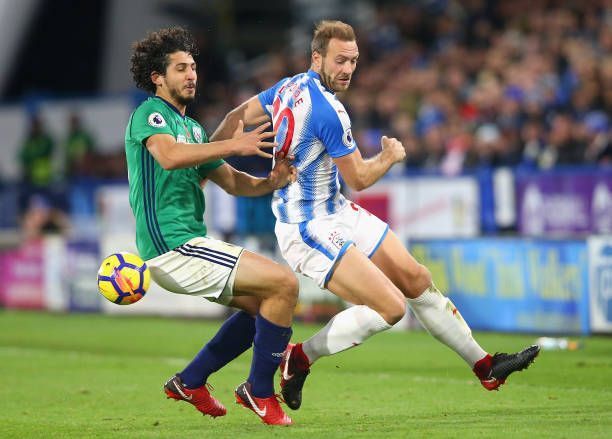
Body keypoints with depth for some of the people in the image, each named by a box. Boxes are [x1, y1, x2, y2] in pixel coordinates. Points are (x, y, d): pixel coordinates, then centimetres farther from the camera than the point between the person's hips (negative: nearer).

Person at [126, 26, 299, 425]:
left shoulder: (192, 128, 23)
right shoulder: (149, 114, -6)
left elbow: (232, 182, 17)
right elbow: (169, 156, -28)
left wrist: (271, 183, -3)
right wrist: (233, 145, -31)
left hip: (189, 243, 10)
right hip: (172, 243, -10)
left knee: (263, 303, 17)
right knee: (284, 284, -15)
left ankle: (191, 381, 20)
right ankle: (260, 391, -4)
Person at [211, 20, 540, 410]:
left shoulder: (291, 86, 4)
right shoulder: (328, 111, -23)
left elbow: (237, 117, 11)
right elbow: (359, 178, -13)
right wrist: (391, 157, 6)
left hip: (339, 213, 10)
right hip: (310, 229, -10)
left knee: (416, 279, 10)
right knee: (390, 306, -19)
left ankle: (485, 366, 19)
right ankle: (298, 359, -2)